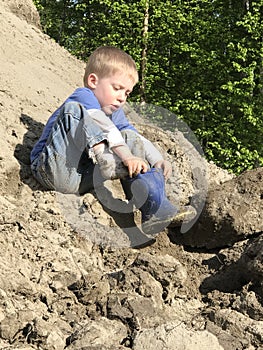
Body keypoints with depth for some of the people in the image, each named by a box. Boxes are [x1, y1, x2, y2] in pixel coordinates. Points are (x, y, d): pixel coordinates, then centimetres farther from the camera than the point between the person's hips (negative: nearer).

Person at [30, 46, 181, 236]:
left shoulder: (114, 111, 20)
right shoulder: (83, 97, -7)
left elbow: (136, 138, 13)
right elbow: (105, 129, -24)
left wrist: (158, 161, -5)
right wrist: (126, 156, -37)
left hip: (84, 177, 8)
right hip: (56, 172, -7)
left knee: (130, 137, 0)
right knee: (74, 109, -23)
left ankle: (154, 207, -18)